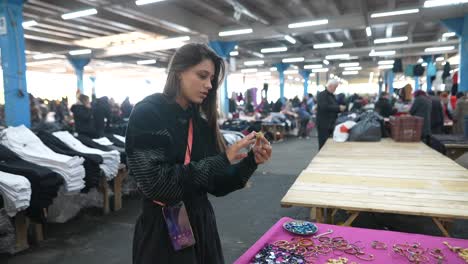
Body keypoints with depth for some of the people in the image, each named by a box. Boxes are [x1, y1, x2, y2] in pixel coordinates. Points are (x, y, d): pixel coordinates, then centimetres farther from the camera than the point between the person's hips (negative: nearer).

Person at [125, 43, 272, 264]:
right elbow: (157, 184, -24)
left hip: (202, 226, 6)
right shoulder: (147, 114, -14)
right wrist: (221, 161, -23)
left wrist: (251, 161, -12)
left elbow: (216, 185, 3)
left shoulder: (201, 122, 4)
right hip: (163, 233, -6)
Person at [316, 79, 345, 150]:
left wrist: (341, 108, 4)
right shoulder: (322, 95, -10)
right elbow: (324, 107, -25)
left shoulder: (332, 96, 17)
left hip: (332, 124, 9)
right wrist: (338, 108, -21)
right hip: (324, 125, -8)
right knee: (324, 146, -6)